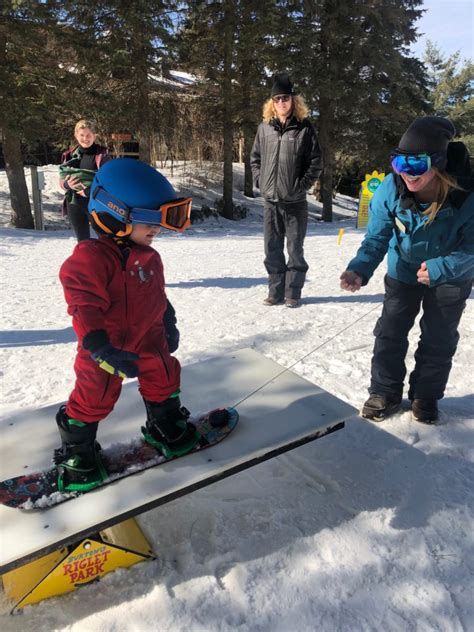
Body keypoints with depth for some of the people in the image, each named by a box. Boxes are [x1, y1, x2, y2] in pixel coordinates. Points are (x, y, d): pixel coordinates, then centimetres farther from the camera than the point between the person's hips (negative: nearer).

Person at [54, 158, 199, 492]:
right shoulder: (90, 257, -25)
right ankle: (77, 453, 29)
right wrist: (101, 348, -33)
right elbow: (85, 307, -28)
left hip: (149, 340, 7)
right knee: (94, 398, 6)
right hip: (107, 347, -7)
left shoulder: (149, 257, 3)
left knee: (164, 379, 17)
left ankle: (167, 426, 44)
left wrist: (169, 324, 19)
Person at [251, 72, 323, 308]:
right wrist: (260, 181, 4)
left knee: (295, 249, 4)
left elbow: (316, 162, -3)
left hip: (295, 201, -3)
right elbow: (255, 158, 16)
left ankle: (292, 293, 13)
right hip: (270, 200, 4)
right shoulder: (264, 127, 8)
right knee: (272, 249, 8)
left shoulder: (304, 128, -2)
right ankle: (275, 292, 18)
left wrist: (301, 185, -9)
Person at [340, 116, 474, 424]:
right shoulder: (390, 189, -28)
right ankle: (385, 392, 21)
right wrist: (360, 270, -40)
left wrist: (440, 268, -38)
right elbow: (376, 237, -22)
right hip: (403, 271, 1)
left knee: (439, 338, 7)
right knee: (390, 332, 4)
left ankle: (425, 395, 27)